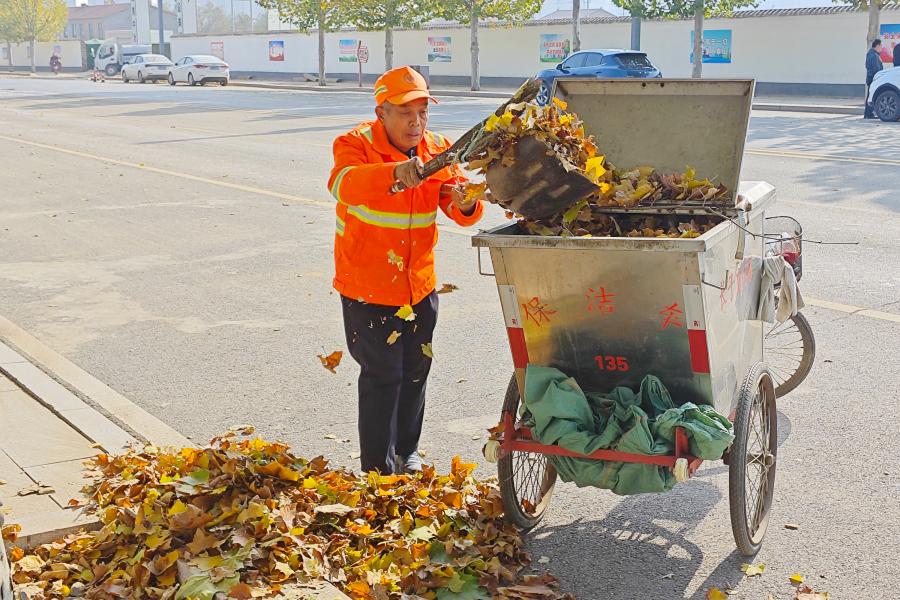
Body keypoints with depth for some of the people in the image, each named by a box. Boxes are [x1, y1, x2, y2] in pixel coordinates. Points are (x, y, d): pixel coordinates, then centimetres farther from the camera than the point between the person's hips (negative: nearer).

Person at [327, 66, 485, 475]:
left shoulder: (437, 150, 0)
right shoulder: (355, 144, -14)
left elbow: (460, 211, -6)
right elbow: (344, 184, -37)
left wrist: (465, 203, -30)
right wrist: (394, 173, -54)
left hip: (420, 287, 5)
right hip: (368, 288, -5)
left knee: (415, 372, 17)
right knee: (382, 376, -2)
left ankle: (406, 452, 36)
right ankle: (378, 470, 12)